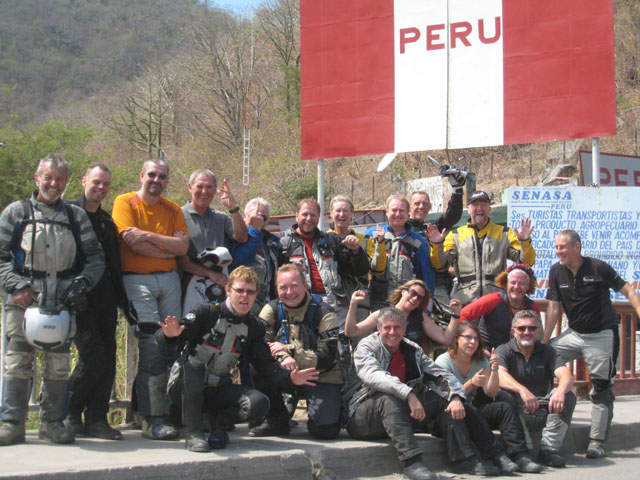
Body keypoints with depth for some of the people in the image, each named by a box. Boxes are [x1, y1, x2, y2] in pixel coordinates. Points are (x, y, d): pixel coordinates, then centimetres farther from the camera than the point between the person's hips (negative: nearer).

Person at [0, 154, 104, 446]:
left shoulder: (76, 217, 16)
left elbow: (95, 258, 16)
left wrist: (82, 284, -1)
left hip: (62, 302, 2)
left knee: (58, 363, 3)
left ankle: (52, 422, 11)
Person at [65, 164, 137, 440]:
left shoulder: (107, 222, 19)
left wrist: (125, 303, 15)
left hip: (105, 300, 6)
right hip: (79, 299, -6)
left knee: (107, 359, 1)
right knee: (93, 356, -13)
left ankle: (97, 419, 7)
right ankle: (70, 413, 5)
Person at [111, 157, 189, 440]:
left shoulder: (172, 210, 16)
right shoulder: (126, 202, 3)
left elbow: (183, 246, 1)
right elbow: (133, 244, -10)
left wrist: (149, 236, -10)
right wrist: (168, 249, -1)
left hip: (169, 278, 5)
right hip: (137, 279, -5)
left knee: (171, 343, -3)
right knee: (151, 346, -13)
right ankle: (152, 418, -11)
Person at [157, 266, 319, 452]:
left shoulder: (254, 327, 6)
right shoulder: (207, 313, -10)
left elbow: (267, 366, 4)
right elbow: (161, 336, -18)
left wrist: (289, 378, -15)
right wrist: (171, 333, -43)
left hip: (218, 390, 3)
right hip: (185, 387, -3)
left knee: (259, 403, -23)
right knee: (194, 365, -38)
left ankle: (219, 422, 5)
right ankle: (193, 431, -24)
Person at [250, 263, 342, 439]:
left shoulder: (323, 313, -9)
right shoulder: (273, 309, 0)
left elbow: (327, 358, -15)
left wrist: (289, 351, -22)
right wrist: (282, 358, -31)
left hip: (321, 377, -3)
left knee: (325, 430, -24)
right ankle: (277, 421, -7)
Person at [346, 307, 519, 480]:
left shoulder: (412, 350, 9)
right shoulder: (367, 346, -7)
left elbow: (441, 375, 4)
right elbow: (374, 376, -27)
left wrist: (456, 397, -17)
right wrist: (409, 395, -39)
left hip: (402, 411, 6)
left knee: (443, 398, -7)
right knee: (388, 398, -35)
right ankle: (412, 462, -44)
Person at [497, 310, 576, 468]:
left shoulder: (547, 351, 7)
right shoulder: (504, 351, 0)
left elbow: (566, 375, -11)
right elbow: (500, 375, -23)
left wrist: (561, 391, -36)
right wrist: (522, 390, -42)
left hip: (541, 411, 3)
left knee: (568, 396, -21)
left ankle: (548, 449, -22)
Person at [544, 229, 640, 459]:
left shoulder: (598, 268, -15)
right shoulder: (557, 271, -1)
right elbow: (554, 308, 3)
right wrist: (544, 341, 0)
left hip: (602, 335, -5)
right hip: (574, 334, 5)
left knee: (601, 389, -2)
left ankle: (597, 441, 5)